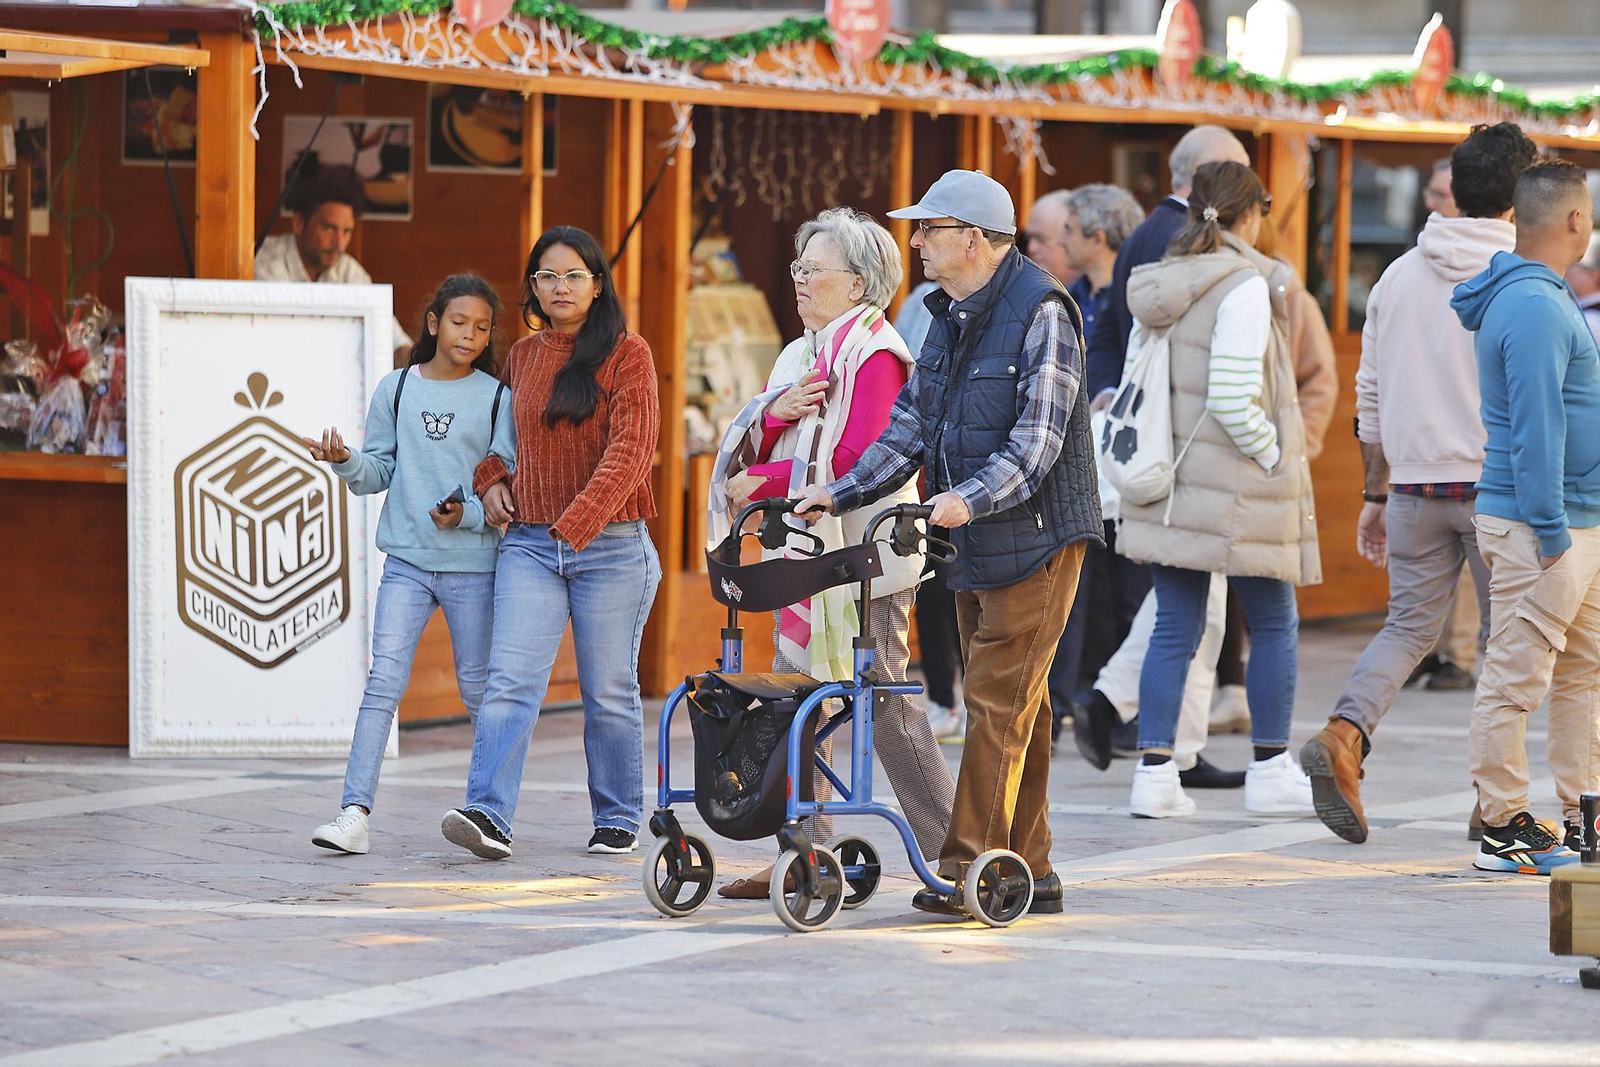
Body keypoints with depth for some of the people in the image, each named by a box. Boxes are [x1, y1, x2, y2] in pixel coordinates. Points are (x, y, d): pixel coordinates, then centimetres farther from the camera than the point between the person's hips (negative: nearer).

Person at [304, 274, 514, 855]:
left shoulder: (496, 398, 2)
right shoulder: (396, 389, 7)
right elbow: (379, 473, 9)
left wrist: (468, 513, -16)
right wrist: (345, 459, -11)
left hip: (473, 563, -1)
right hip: (407, 561, 1)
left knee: (478, 687, 7)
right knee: (384, 680, -10)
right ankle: (355, 811, -16)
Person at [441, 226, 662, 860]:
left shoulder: (626, 354, -2)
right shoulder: (521, 357, 13)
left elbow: (630, 450, -12)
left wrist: (576, 522, -20)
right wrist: (491, 480, 9)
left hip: (609, 546, -3)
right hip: (529, 543, 3)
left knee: (609, 691, 4)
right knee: (510, 682, -12)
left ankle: (619, 820, 17)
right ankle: (488, 816, -21)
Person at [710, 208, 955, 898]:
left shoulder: (874, 355, -10)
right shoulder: (802, 355, 18)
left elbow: (856, 460, -20)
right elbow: (751, 448, 12)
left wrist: (764, 479, -15)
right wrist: (776, 412, -9)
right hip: (806, 552, 9)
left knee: (883, 701, -7)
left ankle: (952, 854, 0)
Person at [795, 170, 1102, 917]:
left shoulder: (1040, 313, -14)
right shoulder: (949, 316, 14)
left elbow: (1038, 438, -22)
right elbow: (910, 427, 15)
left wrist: (971, 497, -35)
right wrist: (841, 493, 4)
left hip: (1036, 537, -9)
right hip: (975, 543, 9)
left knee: (1000, 702, -10)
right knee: (1010, 706, 11)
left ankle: (968, 866, -11)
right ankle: (1028, 871, 16)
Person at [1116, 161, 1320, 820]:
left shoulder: (1158, 287, 8)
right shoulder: (1244, 286, -14)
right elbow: (1233, 398, -21)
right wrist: (1276, 458, -8)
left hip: (1168, 484, 7)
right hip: (1238, 490, -7)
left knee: (1174, 629, 8)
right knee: (1274, 626, 8)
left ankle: (1154, 772, 3)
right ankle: (1270, 773, 13)